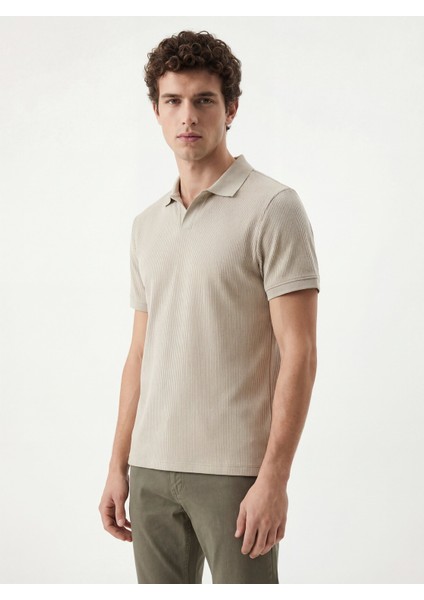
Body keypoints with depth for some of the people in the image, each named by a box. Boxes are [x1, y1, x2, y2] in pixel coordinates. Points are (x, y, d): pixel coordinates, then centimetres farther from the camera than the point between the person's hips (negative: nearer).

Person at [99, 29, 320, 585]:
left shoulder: (272, 207, -7)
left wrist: (274, 476, -17)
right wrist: (119, 465, 12)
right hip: (152, 467, 6)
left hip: (234, 472, -6)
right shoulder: (147, 225, 13)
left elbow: (298, 352, -12)